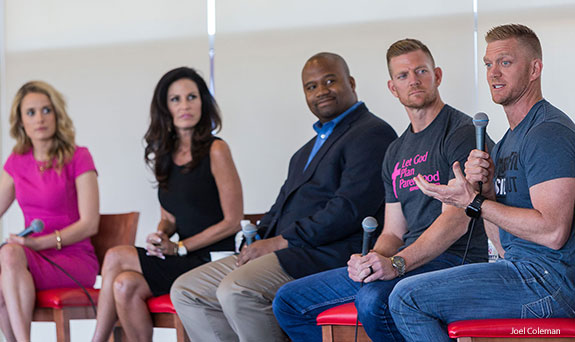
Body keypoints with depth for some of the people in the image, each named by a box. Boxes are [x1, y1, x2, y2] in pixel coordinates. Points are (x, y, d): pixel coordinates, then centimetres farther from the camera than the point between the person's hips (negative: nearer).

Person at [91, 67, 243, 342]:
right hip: (182, 261, 6)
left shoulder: (215, 151, -7)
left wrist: (179, 247, -12)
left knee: (116, 257, -16)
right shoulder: (165, 156, 14)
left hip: (212, 261, -6)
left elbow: (233, 221, -9)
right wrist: (161, 237, -4)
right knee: (125, 285, -20)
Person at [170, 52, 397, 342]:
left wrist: (280, 242, -14)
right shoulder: (314, 143, 27)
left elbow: (350, 209, -17)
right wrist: (257, 241, 4)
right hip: (285, 252, 10)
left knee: (236, 290, -31)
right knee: (186, 291, 0)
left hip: (328, 255, -10)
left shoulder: (372, 134, -5)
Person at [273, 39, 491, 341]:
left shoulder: (462, 132, -5)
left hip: (452, 259, -8)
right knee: (289, 301, 3)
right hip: (406, 262, 8)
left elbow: (456, 220, -16)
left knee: (373, 299, -38)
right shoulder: (396, 152, 22)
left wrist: (396, 264, -26)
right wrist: (371, 258, -5)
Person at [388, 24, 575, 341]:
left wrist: (474, 203, -15)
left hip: (549, 276, -10)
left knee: (408, 297, -16)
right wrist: (485, 189, 0)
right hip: (519, 268, 10)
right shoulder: (506, 142, 21)